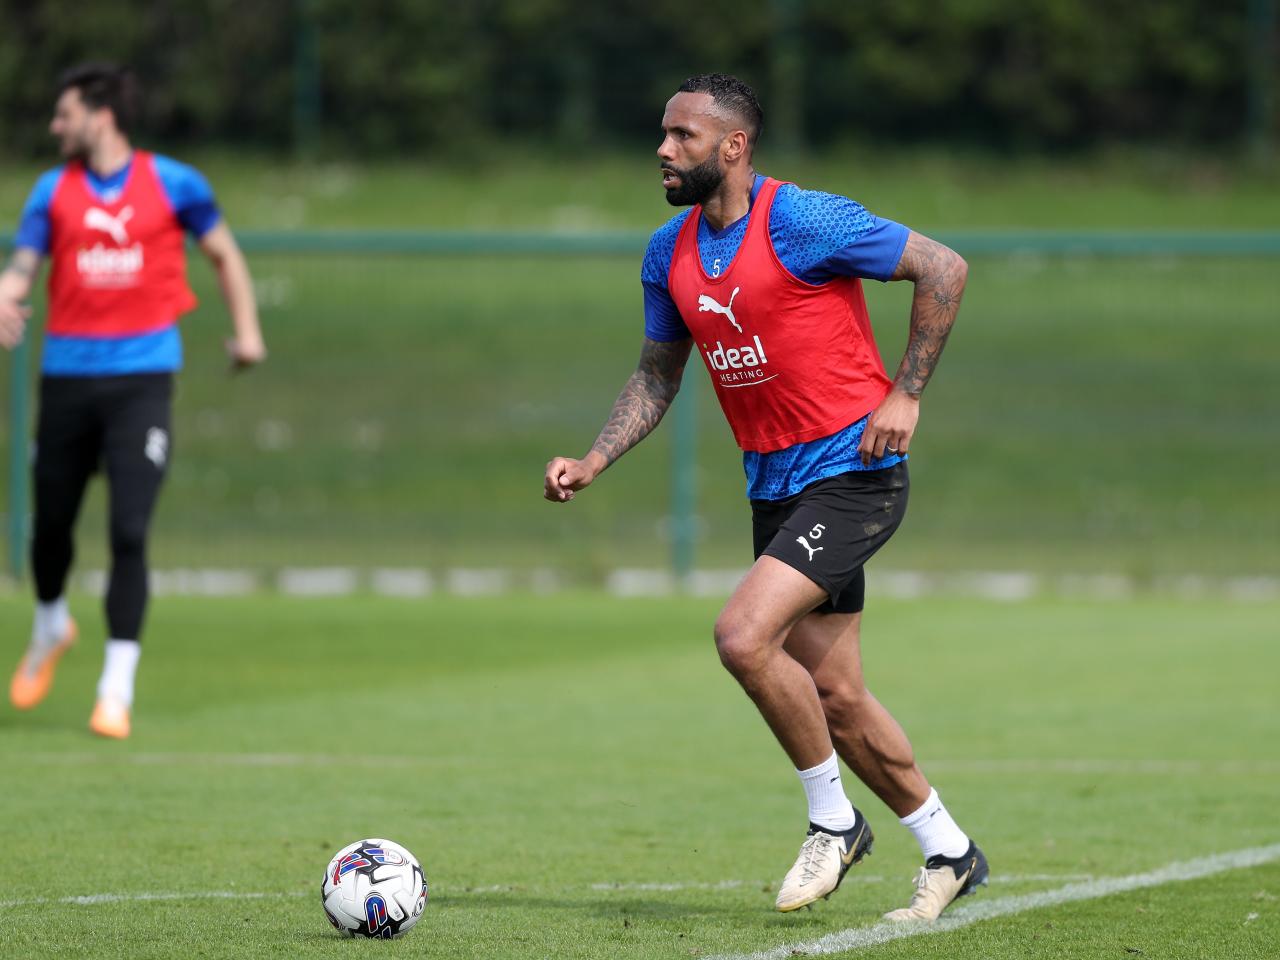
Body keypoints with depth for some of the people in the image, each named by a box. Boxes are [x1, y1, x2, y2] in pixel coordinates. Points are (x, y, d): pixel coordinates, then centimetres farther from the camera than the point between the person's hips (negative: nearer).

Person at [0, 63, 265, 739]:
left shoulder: (173, 184, 2)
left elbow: (223, 253, 16)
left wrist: (246, 330, 11)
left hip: (142, 376, -3)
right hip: (68, 373, 3)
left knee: (129, 531, -13)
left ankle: (117, 689, -8)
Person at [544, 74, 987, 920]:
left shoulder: (803, 222, -16)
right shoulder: (670, 254, 6)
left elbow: (944, 269, -11)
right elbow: (658, 376, 17)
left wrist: (905, 395, -13)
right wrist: (593, 463, 3)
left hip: (850, 475, -8)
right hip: (775, 484, 8)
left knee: (744, 636, -22)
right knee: (833, 696, 9)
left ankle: (834, 821, -3)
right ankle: (949, 852, 25)